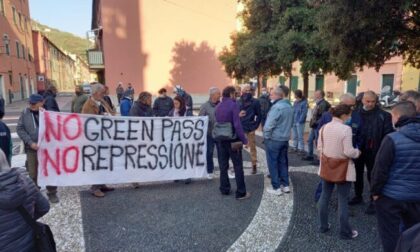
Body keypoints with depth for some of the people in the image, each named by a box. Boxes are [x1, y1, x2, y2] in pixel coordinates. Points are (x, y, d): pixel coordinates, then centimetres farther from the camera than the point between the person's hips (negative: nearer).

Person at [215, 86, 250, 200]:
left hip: (221, 140, 6)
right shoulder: (233, 105, -13)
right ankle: (241, 193, 6)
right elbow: (237, 125, -20)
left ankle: (225, 189, 22)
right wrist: (244, 140, -15)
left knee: (223, 166, 14)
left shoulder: (217, 107, 6)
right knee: (238, 166, 2)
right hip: (233, 140, -6)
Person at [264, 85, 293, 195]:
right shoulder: (289, 106, 9)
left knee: (273, 163, 3)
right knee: (283, 162, 16)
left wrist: (266, 137, -10)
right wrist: (285, 133, 17)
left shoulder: (277, 107, -20)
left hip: (274, 139, -8)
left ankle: (276, 188, 8)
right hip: (285, 139, 8)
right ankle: (285, 185, 22)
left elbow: (269, 125, -22)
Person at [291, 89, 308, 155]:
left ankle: (301, 149, 5)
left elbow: (304, 113, -14)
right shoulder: (295, 102, 11)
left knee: (300, 136, -2)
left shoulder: (304, 102, -10)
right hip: (294, 122, 7)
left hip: (300, 123, -7)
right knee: (295, 136, 15)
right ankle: (294, 147, 25)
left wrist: (300, 121, -18)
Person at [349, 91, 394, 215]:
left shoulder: (383, 115, -8)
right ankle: (358, 196, 35)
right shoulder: (356, 113, 1)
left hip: (373, 151, -3)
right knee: (357, 174, 17)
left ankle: (373, 201, 20)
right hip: (357, 149, 4)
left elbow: (387, 134, -11)